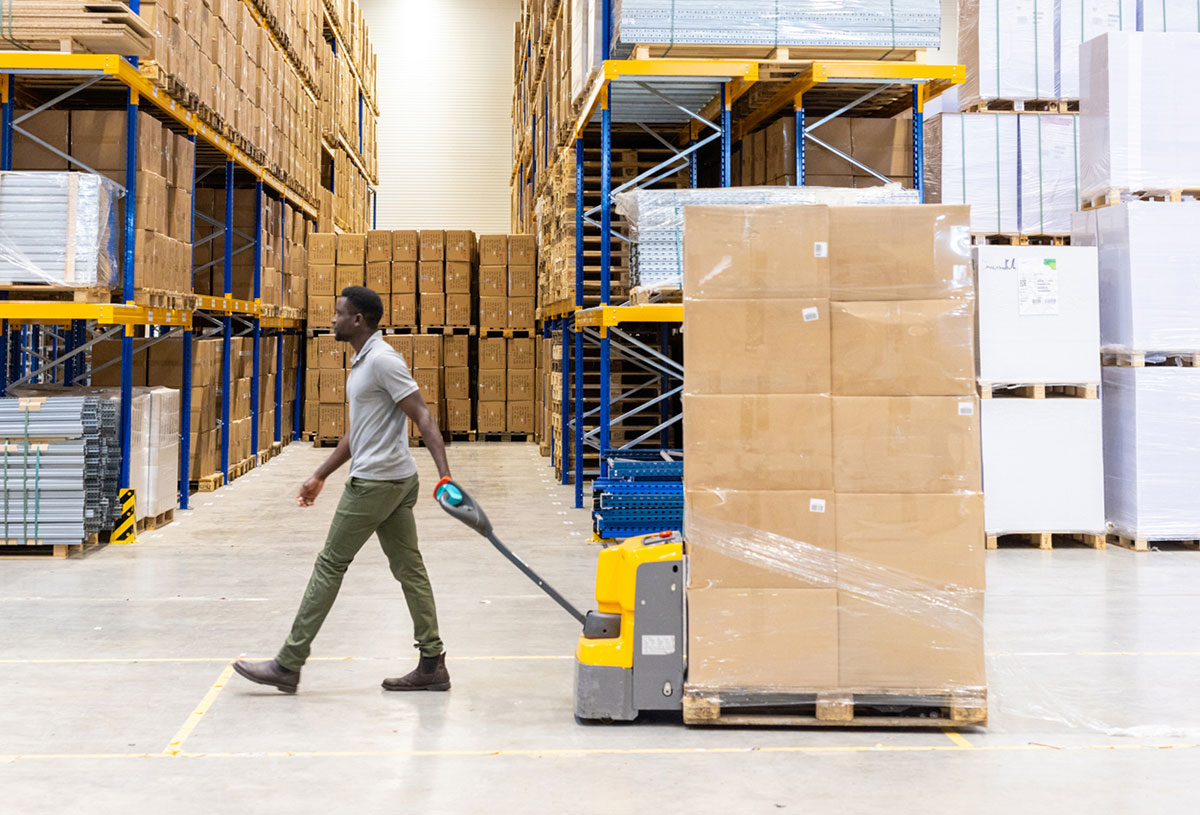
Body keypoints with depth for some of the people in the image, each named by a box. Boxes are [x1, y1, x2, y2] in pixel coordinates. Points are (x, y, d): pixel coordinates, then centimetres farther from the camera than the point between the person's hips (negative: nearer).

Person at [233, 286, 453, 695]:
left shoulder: (382, 360, -15)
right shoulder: (361, 362, 17)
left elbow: (423, 418, -20)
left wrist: (445, 476, -27)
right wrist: (320, 476, 27)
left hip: (375, 483, -10)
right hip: (396, 481, 10)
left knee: (330, 565, -2)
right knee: (409, 569, 8)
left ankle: (289, 664, 5)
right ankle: (432, 665, 10)